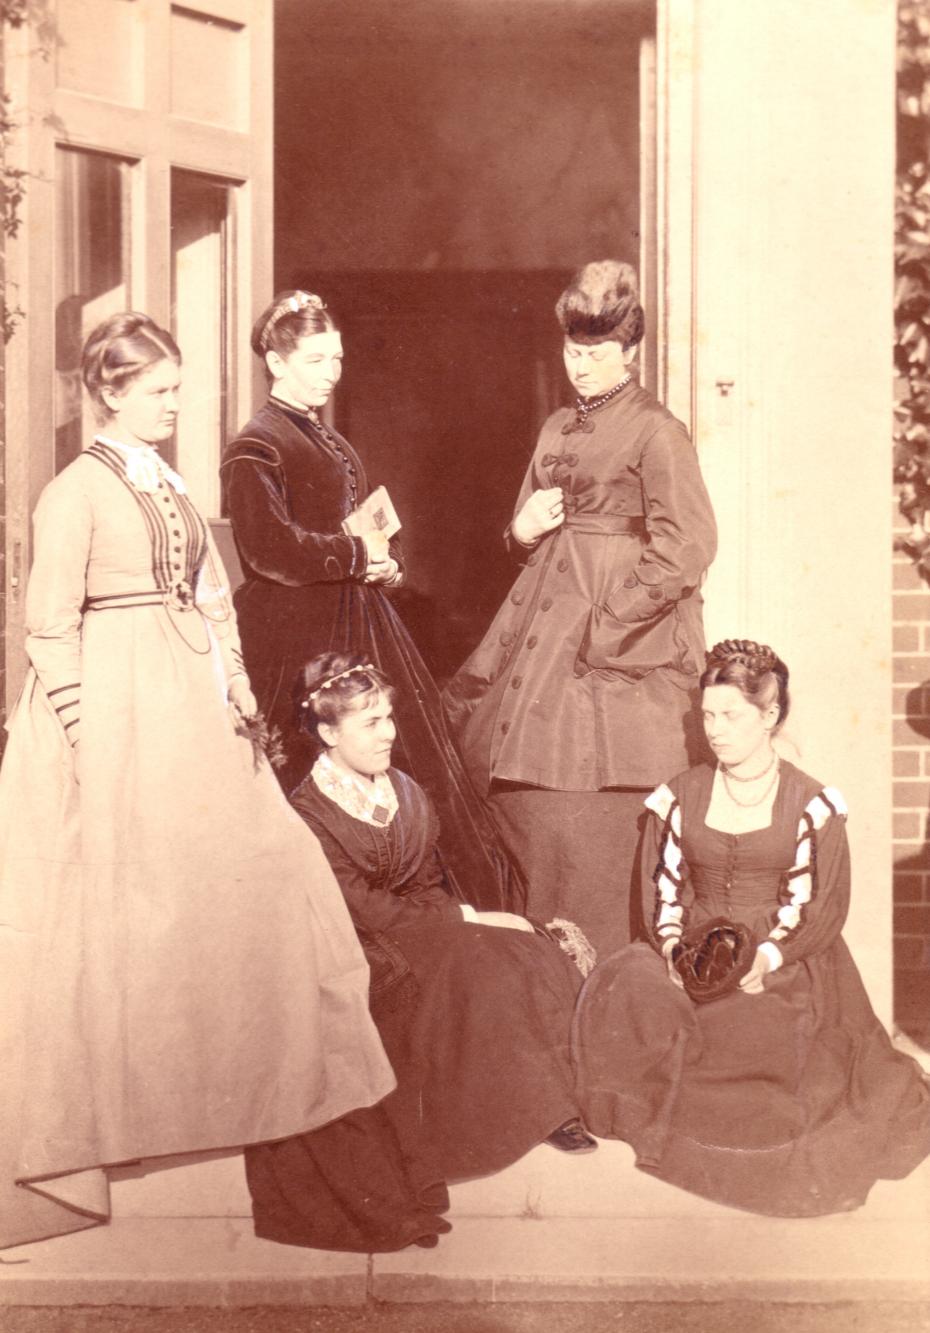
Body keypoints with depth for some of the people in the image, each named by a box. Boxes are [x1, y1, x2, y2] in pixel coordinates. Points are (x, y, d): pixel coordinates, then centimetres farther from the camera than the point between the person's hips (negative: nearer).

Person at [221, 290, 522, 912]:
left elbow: (379, 529, 25)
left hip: (361, 621, 9)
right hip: (297, 634, -9)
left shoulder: (331, 442, 20)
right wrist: (356, 556, -14)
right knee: (308, 782, -6)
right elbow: (271, 548, -20)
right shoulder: (256, 448, -8)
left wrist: (389, 562, 3)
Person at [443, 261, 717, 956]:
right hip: (544, 631, 7)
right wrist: (524, 528, 1)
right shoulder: (558, 429, 16)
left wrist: (606, 624, -16)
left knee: (592, 815, -8)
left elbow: (686, 546, -12)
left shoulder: (656, 431, -6)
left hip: (621, 637, -7)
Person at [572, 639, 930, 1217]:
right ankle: (653, 1114, -6)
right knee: (623, 990, -26)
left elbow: (822, 907, -5)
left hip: (785, 962, -3)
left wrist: (768, 957, -21)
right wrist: (675, 949, -15)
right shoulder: (680, 797, 9)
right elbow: (662, 888, 5)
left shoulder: (811, 805, 0)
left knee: (762, 1025, -34)